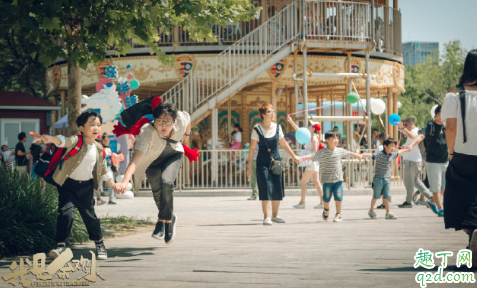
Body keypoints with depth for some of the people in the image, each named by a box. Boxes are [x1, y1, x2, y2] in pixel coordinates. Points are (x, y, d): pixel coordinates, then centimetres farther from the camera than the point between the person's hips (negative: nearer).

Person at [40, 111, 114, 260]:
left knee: (89, 215, 10)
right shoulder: (76, 141, -13)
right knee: (66, 213, -16)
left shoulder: (99, 149, 4)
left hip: (86, 186, 4)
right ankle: (61, 244, -10)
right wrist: (50, 139, -56)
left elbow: (103, 169, 17)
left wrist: (113, 185, 19)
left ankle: (99, 244, 27)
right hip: (68, 184, -4)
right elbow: (63, 141, -35)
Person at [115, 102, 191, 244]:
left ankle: (162, 221, -7)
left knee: (166, 182, -24)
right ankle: (169, 218, 33)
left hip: (173, 155, 1)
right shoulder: (147, 133, -42)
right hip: (152, 161, -1)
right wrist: (125, 181, -69)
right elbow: (135, 161, -53)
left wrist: (187, 134, 16)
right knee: (157, 192, 1)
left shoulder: (181, 119, -33)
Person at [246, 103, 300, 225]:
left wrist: (294, 156, 18)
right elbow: (252, 148, -4)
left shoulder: (277, 127, 5)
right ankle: (266, 217, -8)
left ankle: (275, 215, 19)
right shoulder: (257, 129, -6)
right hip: (262, 163, -4)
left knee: (277, 190, 5)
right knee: (265, 189, -10)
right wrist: (249, 165, -4)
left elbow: (284, 144, 16)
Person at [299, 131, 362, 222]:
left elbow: (349, 153, 25)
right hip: (327, 180, -3)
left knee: (338, 197, -3)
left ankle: (338, 215, 8)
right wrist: (301, 158, -32)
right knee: (326, 197, 0)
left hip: (338, 179, 3)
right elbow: (311, 156, -17)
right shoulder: (322, 153, -8)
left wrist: (358, 155, 39)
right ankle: (326, 209, 31)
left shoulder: (340, 151, 6)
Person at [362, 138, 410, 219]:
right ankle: (371, 211, 24)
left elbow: (398, 152, 28)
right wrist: (363, 155, -50)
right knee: (376, 196, 6)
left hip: (387, 179, 5)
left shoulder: (392, 155, 7)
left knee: (387, 197, 2)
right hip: (378, 178, -5)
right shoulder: (379, 154, -15)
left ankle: (388, 213, 3)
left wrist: (406, 150, 46)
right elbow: (371, 155, -32)